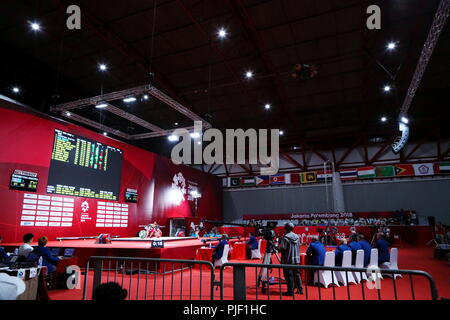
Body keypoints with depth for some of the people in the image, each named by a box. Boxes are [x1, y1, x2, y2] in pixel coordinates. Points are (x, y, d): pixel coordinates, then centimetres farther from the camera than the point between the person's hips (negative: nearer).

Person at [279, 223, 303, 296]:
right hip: (296, 259, 6)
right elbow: (298, 246, 12)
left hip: (288, 260, -6)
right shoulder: (297, 236, 5)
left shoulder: (285, 237, -16)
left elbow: (282, 249, -17)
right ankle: (300, 289, 21)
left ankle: (290, 291, 5)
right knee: (297, 274, 16)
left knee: (289, 275, 1)